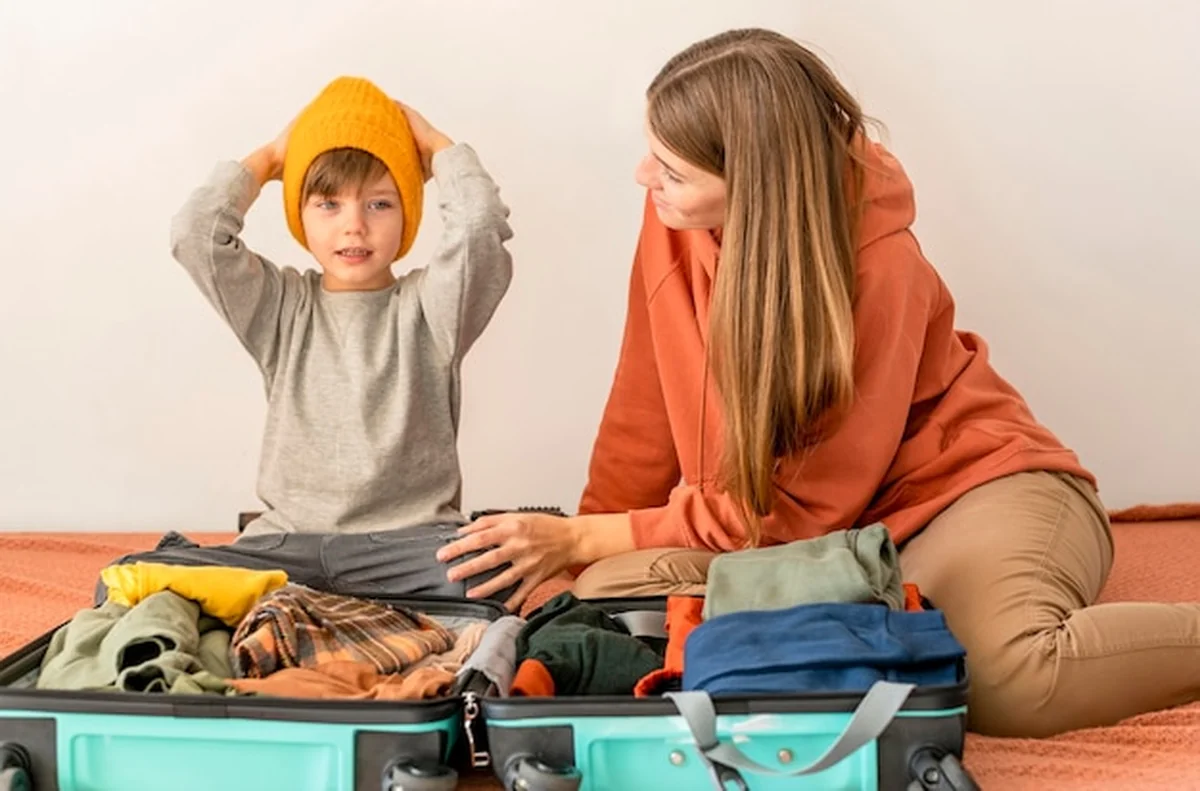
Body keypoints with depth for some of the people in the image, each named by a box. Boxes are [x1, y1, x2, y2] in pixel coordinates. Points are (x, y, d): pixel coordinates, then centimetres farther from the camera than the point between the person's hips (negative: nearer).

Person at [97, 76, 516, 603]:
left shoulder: (427, 307, 7)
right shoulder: (282, 308, 13)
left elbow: (481, 228, -12)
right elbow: (195, 235, -2)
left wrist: (437, 145, 7)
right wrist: (268, 157, 13)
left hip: (407, 539, -1)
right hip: (288, 544, 2)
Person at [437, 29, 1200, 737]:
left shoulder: (877, 266, -25)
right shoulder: (676, 218, -10)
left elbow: (801, 507, -22)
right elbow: (646, 418, 2)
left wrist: (583, 538, -21)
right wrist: (572, 559, -5)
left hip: (972, 483, -6)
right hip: (820, 534, 6)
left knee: (1010, 676, -39)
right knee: (610, 593, -23)